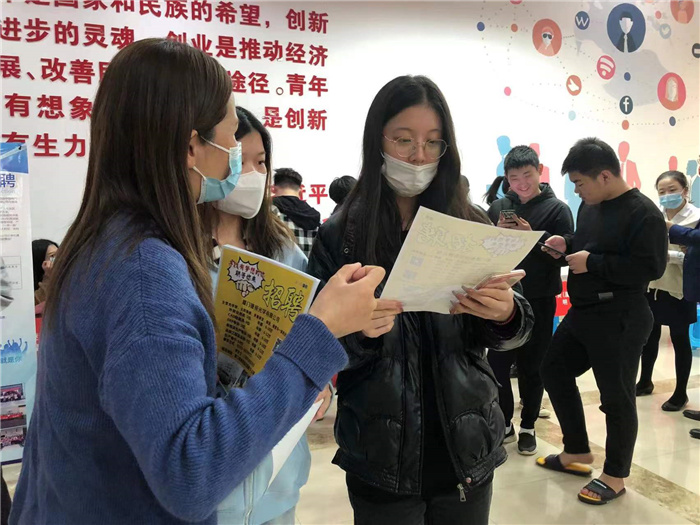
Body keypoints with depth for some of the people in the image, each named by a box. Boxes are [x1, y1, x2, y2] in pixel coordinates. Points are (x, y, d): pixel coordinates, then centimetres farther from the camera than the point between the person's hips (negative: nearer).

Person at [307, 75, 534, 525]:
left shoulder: (469, 225, -1)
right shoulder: (339, 236, -6)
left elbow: (515, 328, 0)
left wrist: (506, 315, -23)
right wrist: (358, 331, -26)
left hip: (465, 448, 2)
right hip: (381, 458, -2)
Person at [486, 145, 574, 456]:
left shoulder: (557, 209, -2)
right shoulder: (498, 207, 6)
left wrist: (532, 236, -20)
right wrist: (495, 234, -13)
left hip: (538, 301, -2)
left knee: (532, 366, 7)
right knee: (497, 364, 4)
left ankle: (528, 427, 24)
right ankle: (504, 424, 21)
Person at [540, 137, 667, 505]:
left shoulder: (643, 212, -17)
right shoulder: (590, 205, 8)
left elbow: (651, 267, -24)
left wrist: (592, 264, -23)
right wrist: (568, 245, 0)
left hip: (619, 320, -9)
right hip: (582, 312, 9)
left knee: (616, 396, 2)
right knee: (554, 370, 16)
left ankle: (615, 476, 22)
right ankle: (577, 452, 32)